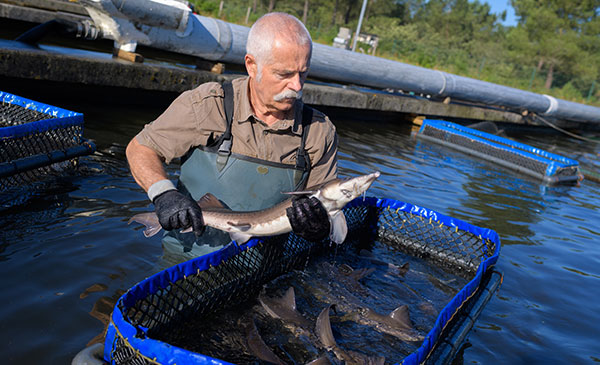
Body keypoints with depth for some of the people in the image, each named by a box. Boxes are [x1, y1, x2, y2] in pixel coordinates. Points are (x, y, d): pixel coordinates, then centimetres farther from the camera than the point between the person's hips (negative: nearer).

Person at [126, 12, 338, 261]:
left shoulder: (320, 132, 0)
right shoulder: (207, 105, -6)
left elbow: (327, 204, 7)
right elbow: (140, 149, 4)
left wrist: (318, 227, -18)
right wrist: (163, 193, -16)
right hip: (186, 259, -2)